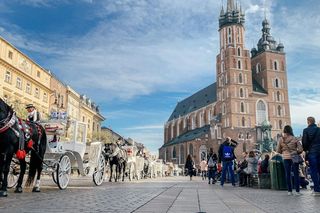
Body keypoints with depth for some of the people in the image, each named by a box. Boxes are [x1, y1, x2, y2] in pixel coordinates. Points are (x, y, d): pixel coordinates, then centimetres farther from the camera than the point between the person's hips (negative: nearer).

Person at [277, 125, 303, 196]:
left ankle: (289, 191, 9)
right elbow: (300, 149, -7)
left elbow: (278, 150, 2)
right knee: (296, 174, 5)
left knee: (288, 174, 7)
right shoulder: (294, 139, -6)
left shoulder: (281, 139, -2)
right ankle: (297, 191, 5)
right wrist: (296, 152, 11)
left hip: (286, 158, 1)